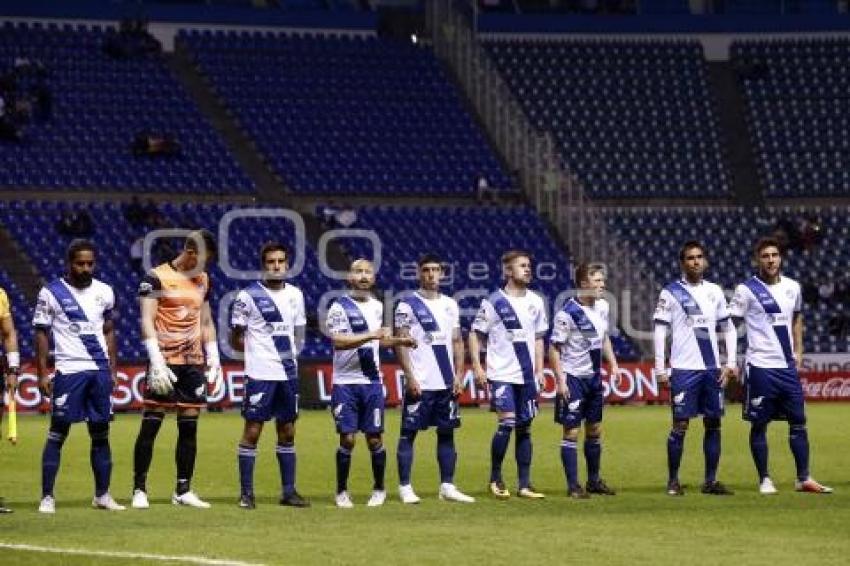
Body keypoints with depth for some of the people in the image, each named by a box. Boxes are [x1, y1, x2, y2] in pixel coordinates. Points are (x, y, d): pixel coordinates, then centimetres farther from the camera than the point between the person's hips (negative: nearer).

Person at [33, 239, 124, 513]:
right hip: (69, 370, -4)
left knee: (101, 433, 7)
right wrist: (42, 373, -6)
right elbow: (41, 334, -1)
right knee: (57, 433, -4)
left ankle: (102, 495, 14)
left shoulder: (104, 292, 10)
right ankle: (47, 497, 0)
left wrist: (113, 370, 11)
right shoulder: (51, 293, -3)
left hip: (100, 370, 4)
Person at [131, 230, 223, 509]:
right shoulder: (157, 277, -6)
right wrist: (156, 362, -20)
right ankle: (139, 490, -1)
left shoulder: (202, 280, 15)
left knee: (189, 427, 5)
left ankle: (183, 491, 11)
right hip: (165, 361, -6)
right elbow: (147, 321, -12)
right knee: (150, 425, -5)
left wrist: (214, 359, 14)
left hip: (193, 363, 6)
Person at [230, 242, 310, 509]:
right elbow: (236, 339, 0)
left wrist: (291, 353, 9)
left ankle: (289, 491, 15)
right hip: (260, 374, -5)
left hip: (288, 374, 5)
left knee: (287, 432, 9)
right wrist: (257, 350, 4)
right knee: (252, 432, -3)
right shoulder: (248, 296, -6)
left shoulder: (295, 295, 10)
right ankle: (246, 493, 2)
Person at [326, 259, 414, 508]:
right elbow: (338, 341, -21)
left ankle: (379, 489, 19)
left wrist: (398, 341, 10)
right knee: (347, 439, -4)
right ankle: (341, 492, 10)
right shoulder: (339, 307, -7)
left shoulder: (377, 306, 12)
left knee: (375, 438, 4)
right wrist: (373, 335, -27)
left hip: (372, 382, 4)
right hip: (345, 384, -4)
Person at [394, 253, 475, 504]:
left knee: (447, 433, 6)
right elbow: (401, 343, -7)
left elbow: (457, 342, 15)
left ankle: (447, 486, 11)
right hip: (419, 384, -5)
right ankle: (405, 487, 3)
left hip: (447, 383, 5)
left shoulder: (450, 305, 13)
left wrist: (459, 374, 5)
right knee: (408, 433, -1)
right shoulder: (408, 304, -3)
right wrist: (410, 376, -14)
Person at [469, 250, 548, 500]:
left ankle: (524, 484, 11)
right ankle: (495, 478, 1)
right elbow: (475, 335, -2)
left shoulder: (536, 302, 8)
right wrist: (477, 367, -10)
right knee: (507, 422, -15)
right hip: (501, 375, -5)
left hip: (527, 376, 5)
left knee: (525, 427, 6)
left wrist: (539, 370, 10)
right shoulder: (493, 302, -6)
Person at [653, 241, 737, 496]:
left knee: (713, 424, 4)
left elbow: (728, 328, 16)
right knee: (680, 425, -3)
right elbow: (660, 331, -4)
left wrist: (730, 363, 6)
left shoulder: (715, 292, 11)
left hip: (712, 369, 4)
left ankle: (711, 480, 11)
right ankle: (673, 481, 5)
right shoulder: (671, 293, -2)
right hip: (684, 369, -4)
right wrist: (660, 368, -9)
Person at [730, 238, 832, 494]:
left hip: (788, 367, 5)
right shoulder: (746, 290, -5)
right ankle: (764, 480, 9)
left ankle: (804, 479, 11)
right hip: (760, 367, -5)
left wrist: (798, 352, 15)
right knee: (759, 425, 1)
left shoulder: (792, 287, 10)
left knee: (799, 423, 5)